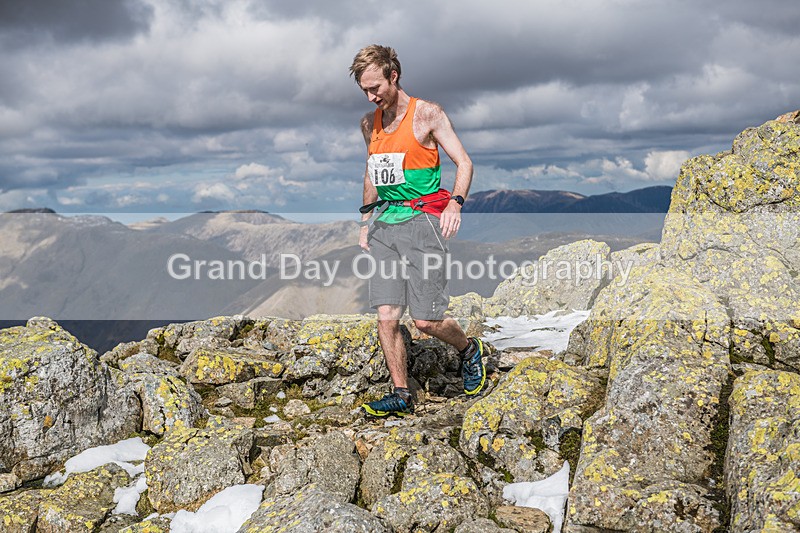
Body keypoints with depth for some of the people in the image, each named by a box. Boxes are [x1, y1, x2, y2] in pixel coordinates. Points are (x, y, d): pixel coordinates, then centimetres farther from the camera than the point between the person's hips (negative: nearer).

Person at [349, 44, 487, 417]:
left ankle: (470, 350, 25)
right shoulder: (369, 123, 14)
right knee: (386, 317, -2)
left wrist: (455, 203, -24)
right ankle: (401, 396, 10)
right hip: (384, 226, 6)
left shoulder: (426, 114, -4)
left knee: (426, 321, -6)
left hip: (421, 222, -5)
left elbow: (464, 162, -7)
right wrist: (365, 224, 21)